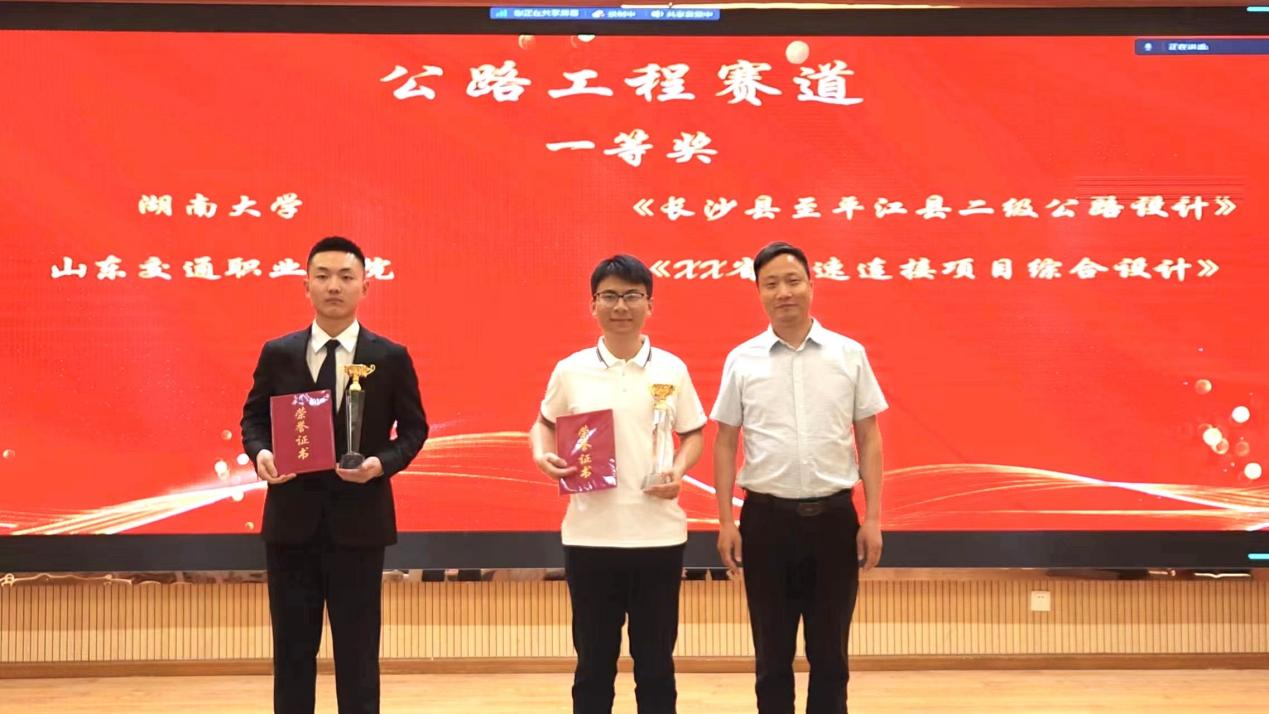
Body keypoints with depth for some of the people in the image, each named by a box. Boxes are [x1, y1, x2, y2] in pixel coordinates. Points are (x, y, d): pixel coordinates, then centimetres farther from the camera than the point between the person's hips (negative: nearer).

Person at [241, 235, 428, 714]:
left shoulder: (391, 358, -1)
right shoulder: (277, 354, 3)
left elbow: (414, 429, 4)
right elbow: (253, 417, 11)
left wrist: (383, 463, -15)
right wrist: (261, 453, -11)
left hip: (358, 521, -1)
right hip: (292, 519, 2)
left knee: (358, 650, 6)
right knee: (292, 648, 10)